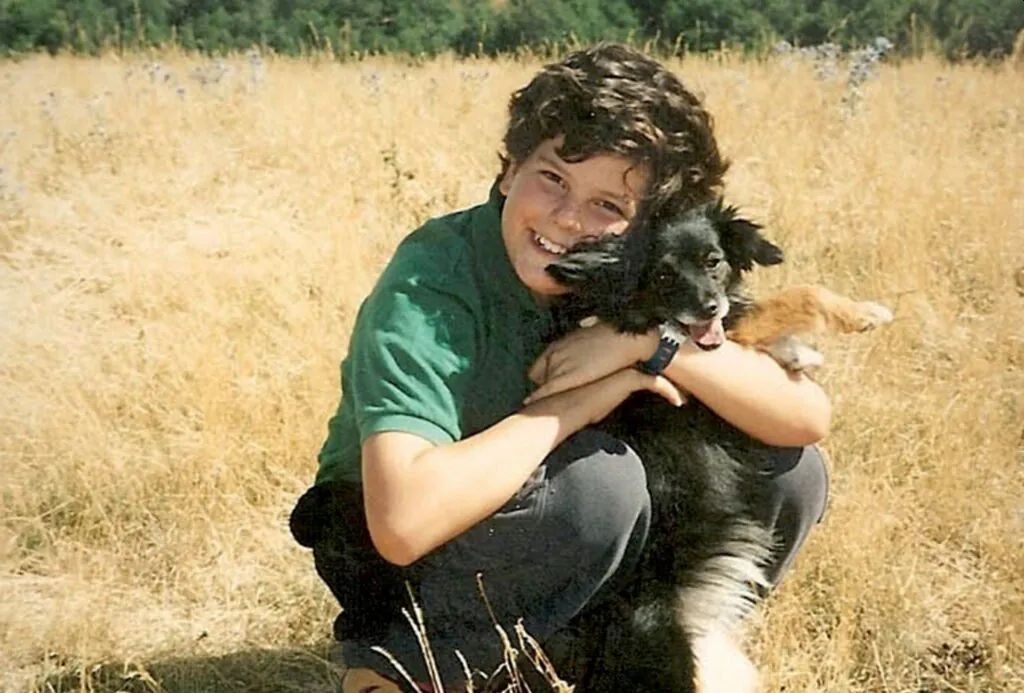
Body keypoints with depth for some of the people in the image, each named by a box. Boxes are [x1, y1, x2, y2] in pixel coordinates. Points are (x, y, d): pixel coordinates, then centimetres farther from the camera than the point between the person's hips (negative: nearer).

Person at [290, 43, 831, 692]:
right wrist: (576, 401, -32)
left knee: (791, 472, -10)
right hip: (388, 556, -5)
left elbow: (808, 417, -17)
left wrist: (648, 338, -30)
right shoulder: (432, 284, -28)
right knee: (601, 479, -33)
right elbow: (404, 521, -42)